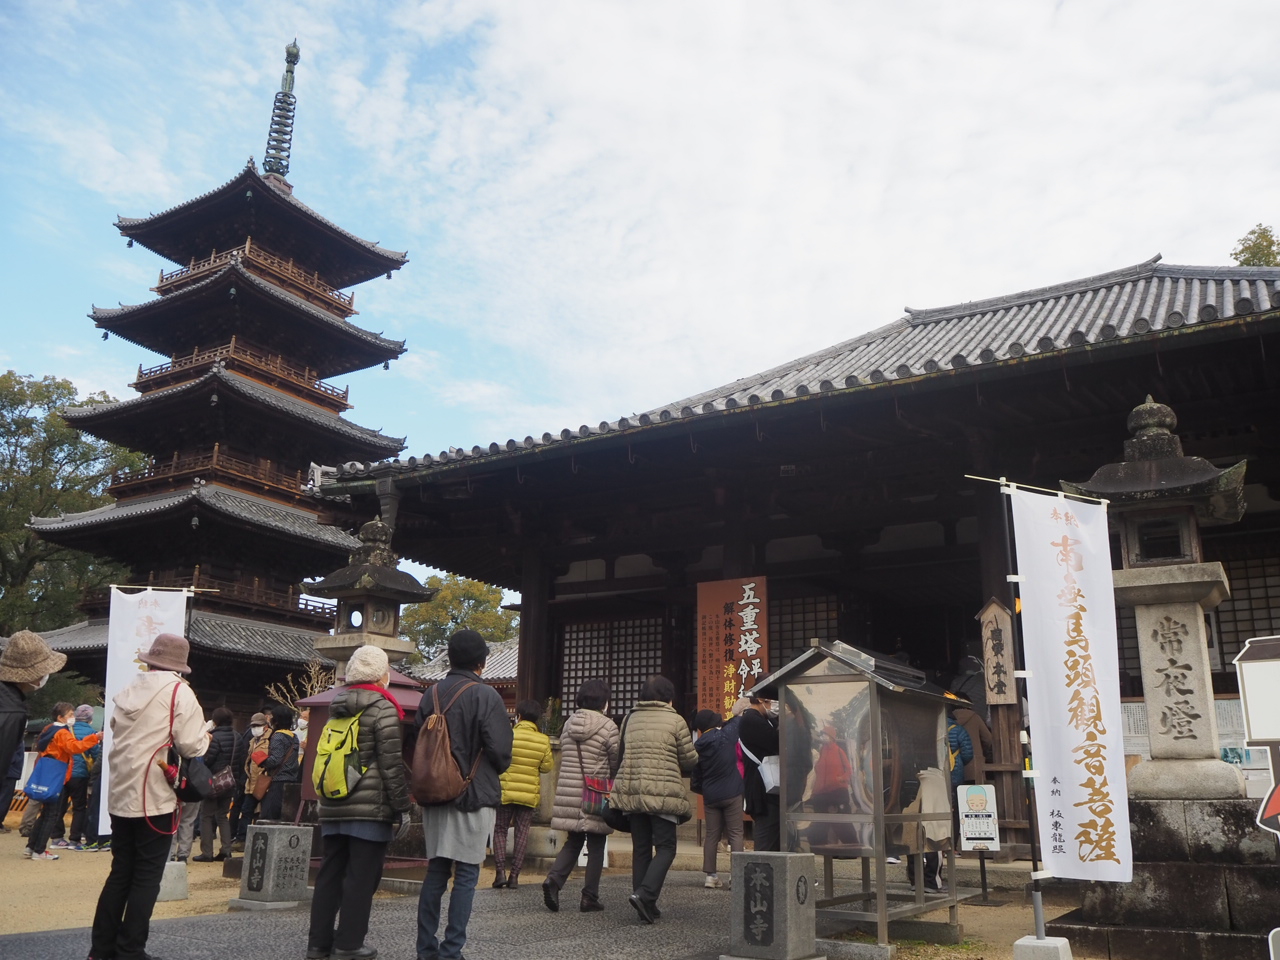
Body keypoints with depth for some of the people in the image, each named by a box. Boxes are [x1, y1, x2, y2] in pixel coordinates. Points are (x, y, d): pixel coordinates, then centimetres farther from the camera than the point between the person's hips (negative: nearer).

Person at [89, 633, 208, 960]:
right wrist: (205, 738, 4)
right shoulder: (179, 692, -9)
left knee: (120, 871, 14)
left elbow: (117, 736, 17)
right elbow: (192, 746, -16)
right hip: (155, 797, -6)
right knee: (146, 877, 2)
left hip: (121, 795, 6)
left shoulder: (128, 692, 11)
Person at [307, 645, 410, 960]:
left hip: (333, 807, 7)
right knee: (361, 877, 0)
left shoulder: (336, 709, 14)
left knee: (330, 874, 12)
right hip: (370, 807, -7)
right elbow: (391, 763, -12)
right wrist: (400, 806, -7)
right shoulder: (382, 709, -8)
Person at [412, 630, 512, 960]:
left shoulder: (431, 695, 5)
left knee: (436, 871, 13)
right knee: (466, 875, 2)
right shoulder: (486, 696, -11)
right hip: (474, 796, -5)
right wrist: (493, 772, 8)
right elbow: (500, 751, -13)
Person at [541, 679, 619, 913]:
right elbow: (616, 764, -5)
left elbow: (563, 759, 13)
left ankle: (554, 878, -7)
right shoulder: (608, 727, -8)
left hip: (568, 793, 5)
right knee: (596, 845, 7)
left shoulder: (568, 725, 9)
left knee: (573, 841, 15)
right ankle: (590, 897, 9)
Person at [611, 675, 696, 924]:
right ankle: (645, 894, -15)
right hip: (663, 793, -5)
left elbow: (622, 754, 14)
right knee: (665, 847, 3)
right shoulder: (675, 721, -4)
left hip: (632, 792, 5)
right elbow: (690, 760, 0)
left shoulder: (631, 719, 9)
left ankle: (646, 906, 12)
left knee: (641, 848, 11)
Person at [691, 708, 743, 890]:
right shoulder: (727, 735, -11)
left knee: (712, 835, 10)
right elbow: (737, 721, 5)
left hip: (710, 796, 3)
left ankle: (710, 875, 11)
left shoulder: (698, 745, 0)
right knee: (735, 834, 1)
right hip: (731, 793, -3)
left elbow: (696, 773, 8)